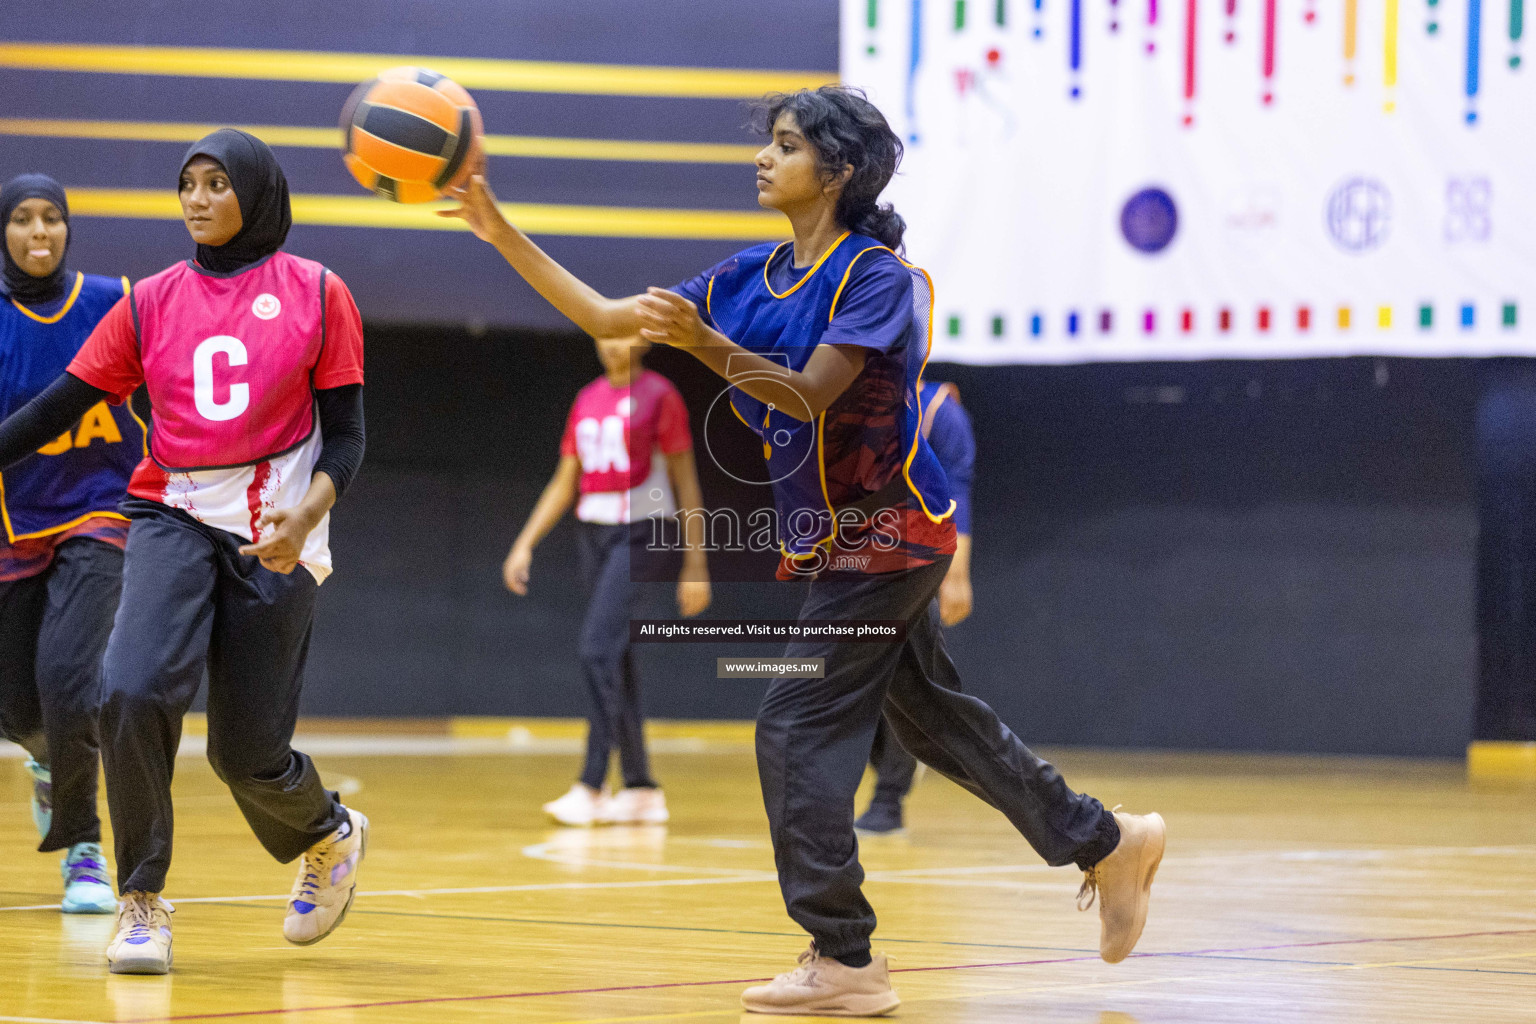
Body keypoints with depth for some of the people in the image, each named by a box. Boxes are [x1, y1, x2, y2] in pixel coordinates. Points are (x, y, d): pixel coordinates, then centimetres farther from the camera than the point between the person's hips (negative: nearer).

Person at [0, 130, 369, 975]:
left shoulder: (315, 295, 1)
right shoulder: (152, 303, 6)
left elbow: (345, 432, 0)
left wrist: (306, 516, -17)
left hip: (273, 533, -1)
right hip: (174, 517, 2)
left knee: (246, 751, 1)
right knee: (133, 692, -23)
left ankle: (330, 836, 38)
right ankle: (142, 905, -7)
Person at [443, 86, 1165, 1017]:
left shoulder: (876, 274, -16)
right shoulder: (756, 275, 6)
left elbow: (811, 393, -27)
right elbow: (607, 319, 4)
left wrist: (705, 344, -42)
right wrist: (502, 233, -4)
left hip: (886, 536, -8)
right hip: (836, 539, 8)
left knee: (800, 729, -10)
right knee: (938, 720, 16)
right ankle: (1106, 844, 30)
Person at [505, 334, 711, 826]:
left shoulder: (659, 395, -5)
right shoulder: (588, 400, 13)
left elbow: (685, 481, -4)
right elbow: (564, 484, 18)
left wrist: (695, 564, -6)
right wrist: (525, 543, 9)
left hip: (639, 533, -7)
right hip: (594, 531, 7)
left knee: (598, 651, -18)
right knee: (616, 662, 7)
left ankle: (590, 786, -17)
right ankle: (642, 790, 12)